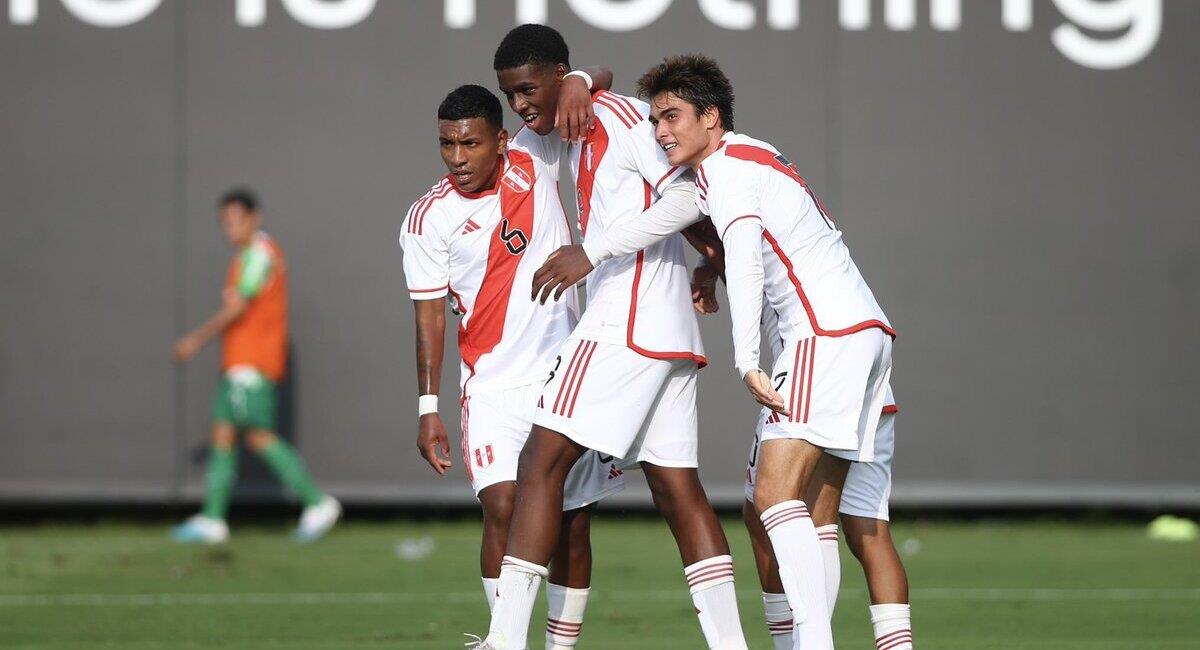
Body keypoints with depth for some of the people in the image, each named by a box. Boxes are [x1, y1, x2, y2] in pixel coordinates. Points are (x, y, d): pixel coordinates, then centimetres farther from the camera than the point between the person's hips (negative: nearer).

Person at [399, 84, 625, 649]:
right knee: (504, 507, -21)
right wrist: (428, 406, -6)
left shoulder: (534, 161, -1)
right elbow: (430, 313, -2)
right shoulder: (428, 218, -5)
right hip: (495, 386, -2)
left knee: (573, 524, 4)